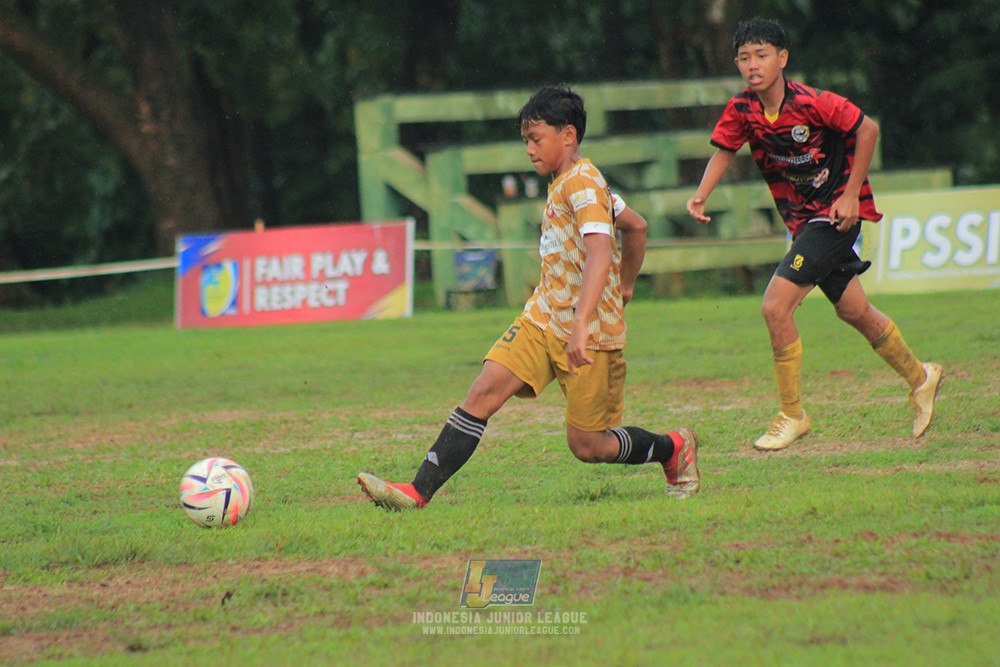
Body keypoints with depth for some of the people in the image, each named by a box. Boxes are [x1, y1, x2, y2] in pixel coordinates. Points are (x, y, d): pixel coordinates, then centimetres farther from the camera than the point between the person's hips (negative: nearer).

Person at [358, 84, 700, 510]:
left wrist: (581, 325, -39)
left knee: (586, 446, -1)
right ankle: (419, 491, -18)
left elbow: (600, 252, -30)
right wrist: (625, 288, 35)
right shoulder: (569, 184, 15)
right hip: (542, 318, 8)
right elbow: (635, 226, 28)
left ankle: (675, 448, 25)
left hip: (590, 333, -8)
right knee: (483, 393, -11)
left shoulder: (582, 183, -15)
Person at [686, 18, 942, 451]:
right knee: (853, 311, 17)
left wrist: (851, 194, -15)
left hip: (836, 213, -7)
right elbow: (724, 150, 9)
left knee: (775, 305, -16)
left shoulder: (811, 103, -23)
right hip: (802, 221, 7)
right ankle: (918, 377, 40)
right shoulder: (742, 110, -6)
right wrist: (701, 196, -9)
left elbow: (867, 130, -15)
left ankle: (792, 415, -3)